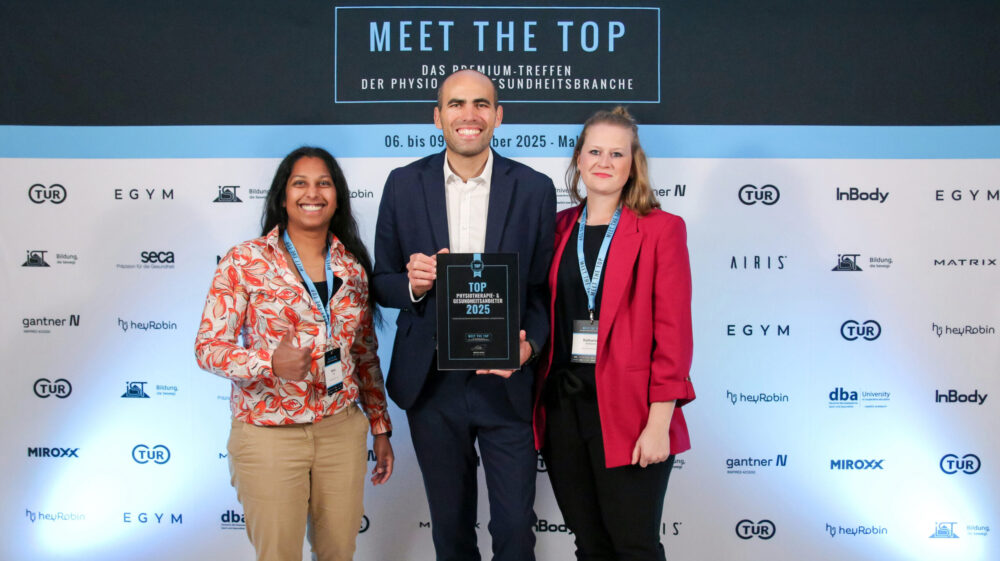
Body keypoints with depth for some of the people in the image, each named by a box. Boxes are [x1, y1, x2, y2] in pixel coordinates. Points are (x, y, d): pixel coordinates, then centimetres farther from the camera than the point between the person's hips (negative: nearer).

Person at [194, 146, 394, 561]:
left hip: (342, 430, 4)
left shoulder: (353, 266, 5)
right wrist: (270, 362, -26)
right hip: (269, 434, -3)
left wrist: (380, 428, 12)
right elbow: (208, 347, -8)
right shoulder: (245, 261, -7)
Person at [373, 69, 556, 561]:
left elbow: (544, 289, 2)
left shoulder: (534, 189, -2)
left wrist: (529, 345, -16)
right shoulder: (404, 184, 1)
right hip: (433, 386, 2)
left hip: (507, 383, -1)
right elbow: (382, 281, 6)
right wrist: (413, 286, -16)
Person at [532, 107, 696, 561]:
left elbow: (673, 331, -8)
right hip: (563, 405, 4)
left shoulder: (661, 229, -3)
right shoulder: (559, 228, 9)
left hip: (627, 411, -4)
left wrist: (659, 422, -13)